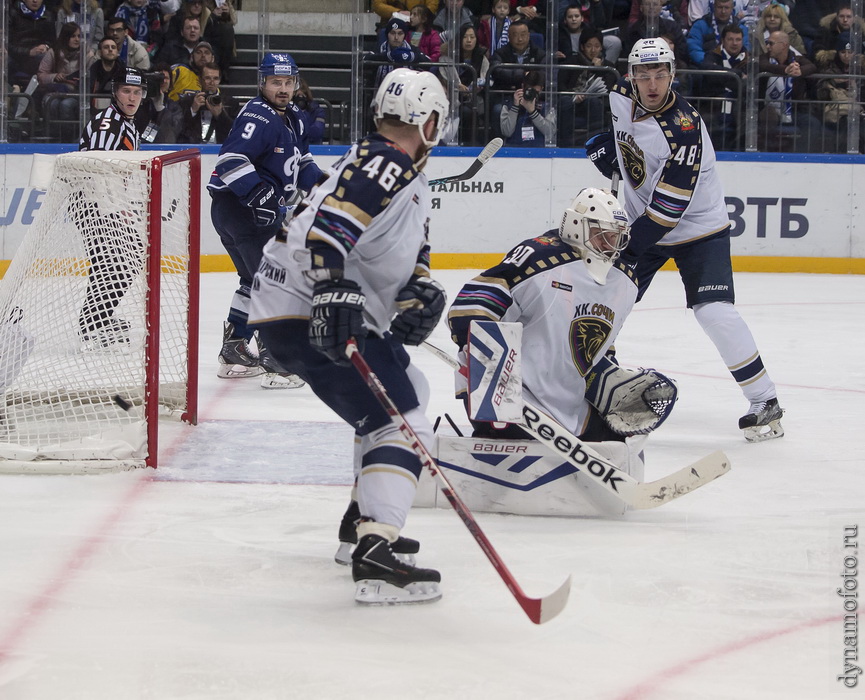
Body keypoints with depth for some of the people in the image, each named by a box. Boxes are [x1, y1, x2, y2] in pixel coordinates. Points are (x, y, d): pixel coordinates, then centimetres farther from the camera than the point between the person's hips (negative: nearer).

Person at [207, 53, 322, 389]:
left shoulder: (292, 118, 14)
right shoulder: (258, 118, -19)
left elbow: (301, 161, 26)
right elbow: (230, 159, -30)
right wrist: (259, 193, -38)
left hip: (258, 208, 11)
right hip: (239, 207, -11)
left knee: (257, 280, 22)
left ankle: (233, 352, 32)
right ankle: (274, 360, -13)